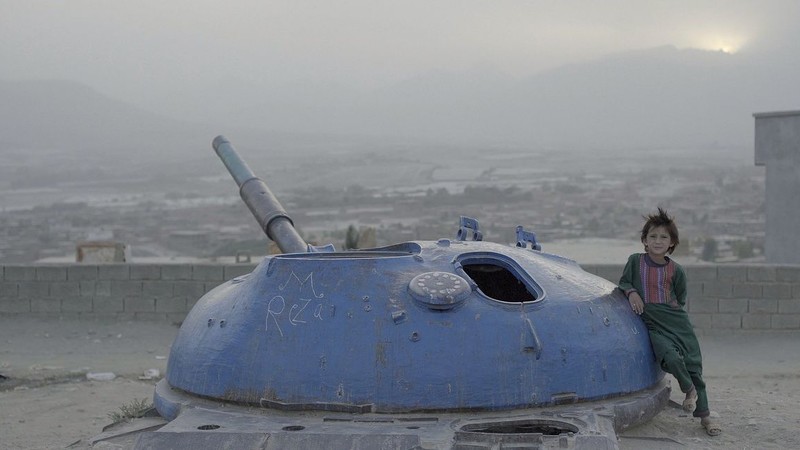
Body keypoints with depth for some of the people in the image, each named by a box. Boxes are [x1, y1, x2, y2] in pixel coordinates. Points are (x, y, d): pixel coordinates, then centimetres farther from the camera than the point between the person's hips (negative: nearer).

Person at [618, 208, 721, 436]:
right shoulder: (635, 261, 3)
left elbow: (680, 300, 12)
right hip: (652, 324, -1)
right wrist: (631, 292, -6)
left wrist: (671, 313, 1)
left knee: (693, 363, -1)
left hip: (676, 321, 1)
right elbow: (624, 282, 13)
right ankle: (689, 390, 5)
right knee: (671, 357, -26)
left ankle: (704, 415, 12)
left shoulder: (676, 270, 2)